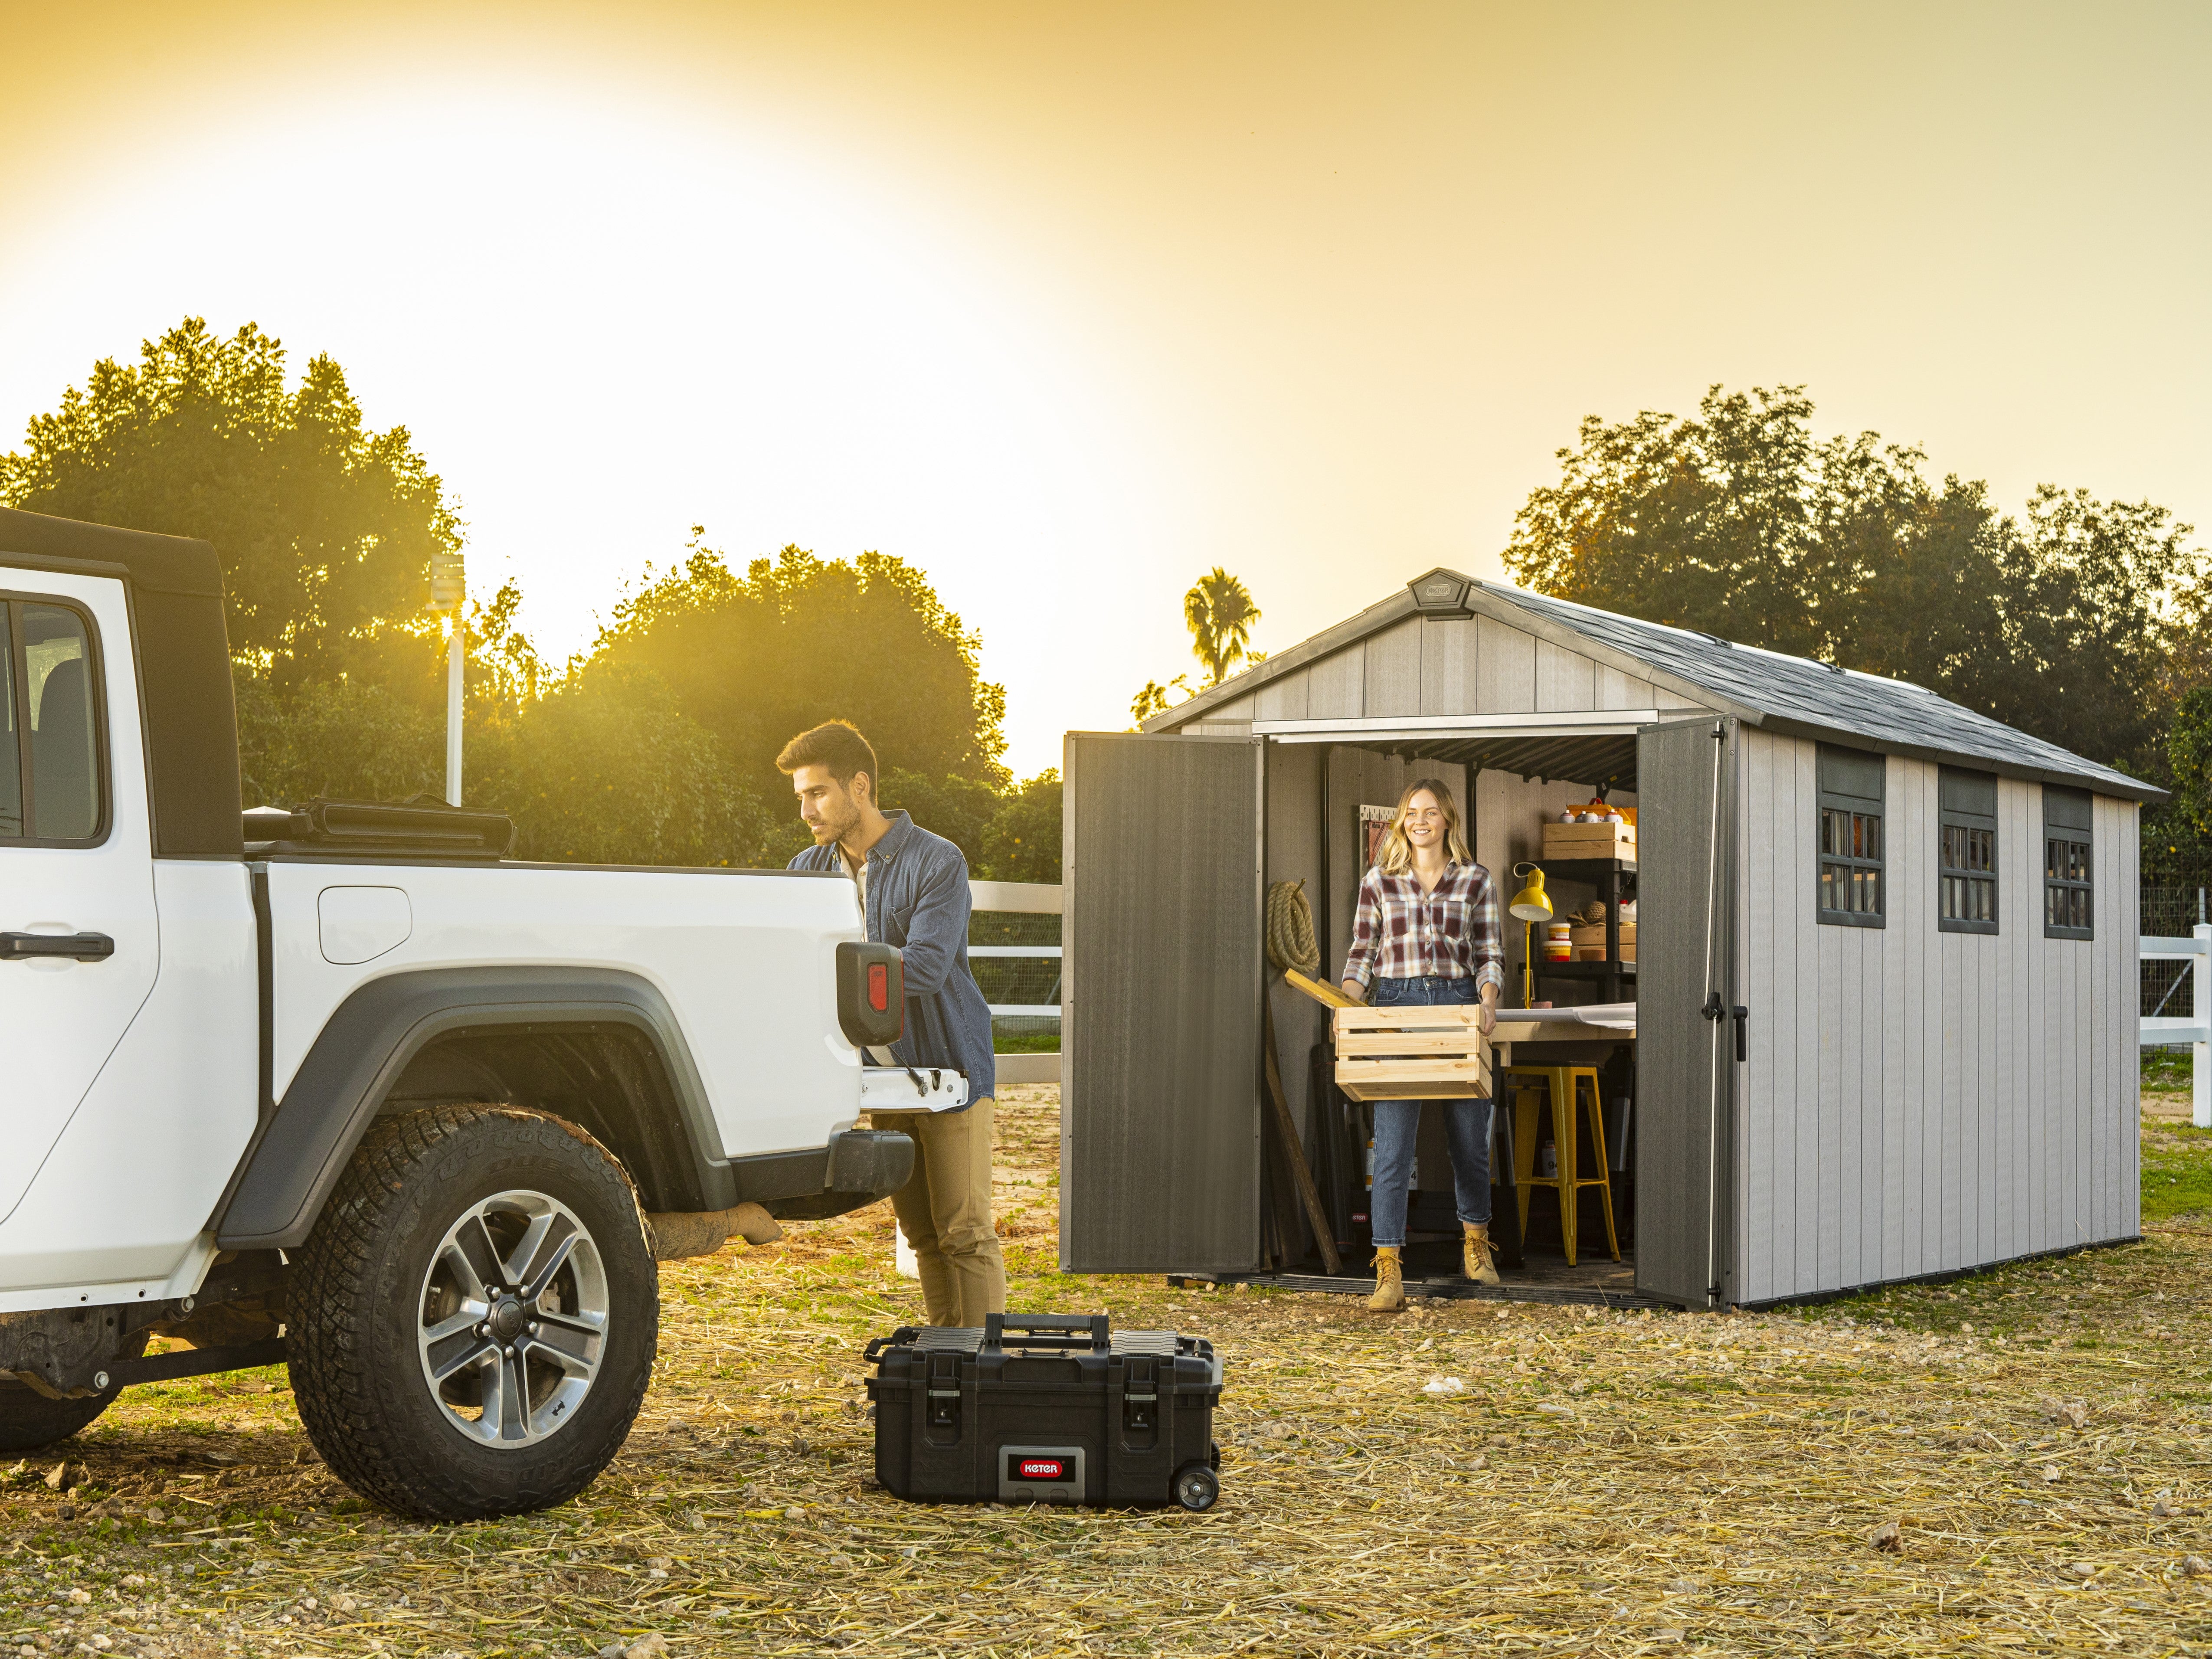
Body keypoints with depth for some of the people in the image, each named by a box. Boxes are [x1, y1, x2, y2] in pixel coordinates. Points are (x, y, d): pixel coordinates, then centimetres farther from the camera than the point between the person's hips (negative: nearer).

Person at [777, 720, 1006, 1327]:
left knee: (965, 1232, -7)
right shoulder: (809, 870, 6)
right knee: (923, 1234, 10)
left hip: (950, 1069, -6)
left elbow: (925, 967, -25)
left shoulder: (937, 862, -14)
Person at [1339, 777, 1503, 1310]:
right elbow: (1362, 952, 9)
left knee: (1470, 1136, 10)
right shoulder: (1378, 881, 7)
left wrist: (1488, 1000, -13)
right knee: (1393, 1141, -9)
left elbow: (1489, 956, 6)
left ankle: (1475, 1239, 35)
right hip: (1396, 1006, -1)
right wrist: (1348, 1001, -8)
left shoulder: (1475, 881, 6)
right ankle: (1388, 1269, -11)